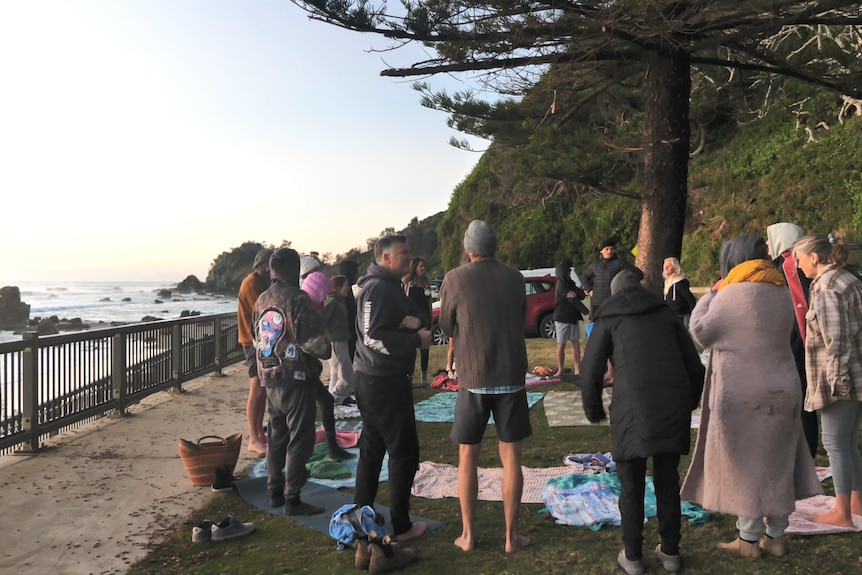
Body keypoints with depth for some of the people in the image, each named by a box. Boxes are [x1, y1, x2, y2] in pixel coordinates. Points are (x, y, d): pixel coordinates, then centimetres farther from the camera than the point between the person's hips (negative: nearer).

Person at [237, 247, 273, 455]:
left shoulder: (262, 282, 15)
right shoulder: (251, 283, -15)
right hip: (254, 342, -9)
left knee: (263, 389, 12)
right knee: (257, 391, -10)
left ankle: (259, 433, 20)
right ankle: (253, 440, -7)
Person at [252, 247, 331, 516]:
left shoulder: (261, 300, 8)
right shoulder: (298, 299, -15)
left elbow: (256, 338, 16)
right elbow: (311, 341, -19)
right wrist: (326, 349, -1)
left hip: (269, 378, 7)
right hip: (296, 378, -7)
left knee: (277, 436, 17)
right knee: (299, 439, 0)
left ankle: (275, 492, 24)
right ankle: (292, 499, 3)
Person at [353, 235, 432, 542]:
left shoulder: (391, 286, 17)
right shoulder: (377, 288, -16)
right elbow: (374, 337, -24)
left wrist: (412, 323, -6)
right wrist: (417, 339, -21)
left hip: (374, 379, 11)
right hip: (383, 381, -11)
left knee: (372, 448, 16)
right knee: (404, 451, -2)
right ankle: (399, 526, 7)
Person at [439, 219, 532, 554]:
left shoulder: (455, 280, -7)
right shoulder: (515, 278, 1)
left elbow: (446, 328, 5)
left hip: (473, 379, -1)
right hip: (511, 377, 2)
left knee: (468, 457, 11)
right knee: (510, 456, 9)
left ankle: (467, 534, 17)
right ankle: (511, 535, 14)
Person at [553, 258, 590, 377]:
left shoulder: (570, 283, 12)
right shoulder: (561, 285, -14)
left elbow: (582, 296, 2)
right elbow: (574, 301, -18)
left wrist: (576, 293, -20)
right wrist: (586, 312, -19)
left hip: (573, 318, 8)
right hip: (562, 318, -8)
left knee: (576, 344, 3)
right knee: (561, 345, 1)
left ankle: (577, 370, 5)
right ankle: (560, 370, 10)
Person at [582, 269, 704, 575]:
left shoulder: (608, 318, 11)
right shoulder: (665, 312, 19)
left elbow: (592, 370, 5)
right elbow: (694, 363, 17)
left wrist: (593, 410, 20)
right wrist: (690, 401, 30)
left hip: (633, 408, -3)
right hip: (674, 406, 3)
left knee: (631, 483, 10)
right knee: (668, 480, 18)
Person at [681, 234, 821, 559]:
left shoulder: (732, 294, -13)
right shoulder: (782, 292, 7)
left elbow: (701, 332, -7)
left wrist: (710, 294, 6)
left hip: (742, 393, -6)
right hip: (781, 389, 6)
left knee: (744, 464, 5)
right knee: (776, 463, 14)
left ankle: (749, 539, 13)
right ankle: (776, 536, 23)